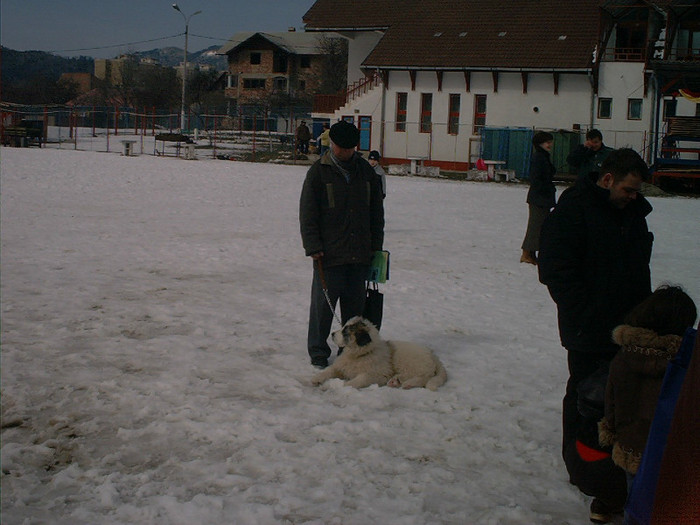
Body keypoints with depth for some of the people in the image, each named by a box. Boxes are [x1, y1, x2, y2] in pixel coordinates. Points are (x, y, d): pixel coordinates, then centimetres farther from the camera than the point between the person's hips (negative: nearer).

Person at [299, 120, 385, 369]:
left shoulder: (366, 171, 10)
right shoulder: (319, 171, -3)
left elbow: (376, 211, 17)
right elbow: (307, 213, -4)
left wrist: (376, 244, 12)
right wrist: (313, 246, -11)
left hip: (360, 252, 4)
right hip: (329, 252, -4)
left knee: (355, 302, 10)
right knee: (324, 302, 0)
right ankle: (318, 351, 12)